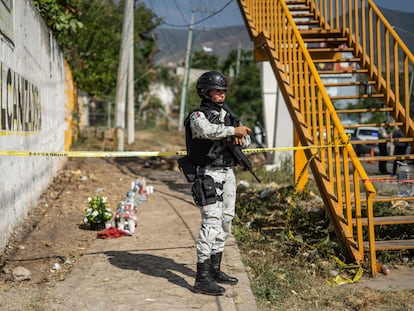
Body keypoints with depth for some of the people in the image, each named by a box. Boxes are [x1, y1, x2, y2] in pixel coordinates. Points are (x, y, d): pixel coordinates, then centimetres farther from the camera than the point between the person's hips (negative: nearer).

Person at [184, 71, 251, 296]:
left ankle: (215, 270, 24)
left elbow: (247, 140, 18)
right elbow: (206, 130, -32)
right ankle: (202, 279, -15)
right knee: (211, 222, -15)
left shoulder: (227, 114, 15)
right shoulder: (198, 116, -8)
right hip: (208, 175, -8)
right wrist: (233, 130, -23)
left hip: (227, 174, 8)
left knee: (225, 222, 12)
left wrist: (240, 138, -5)